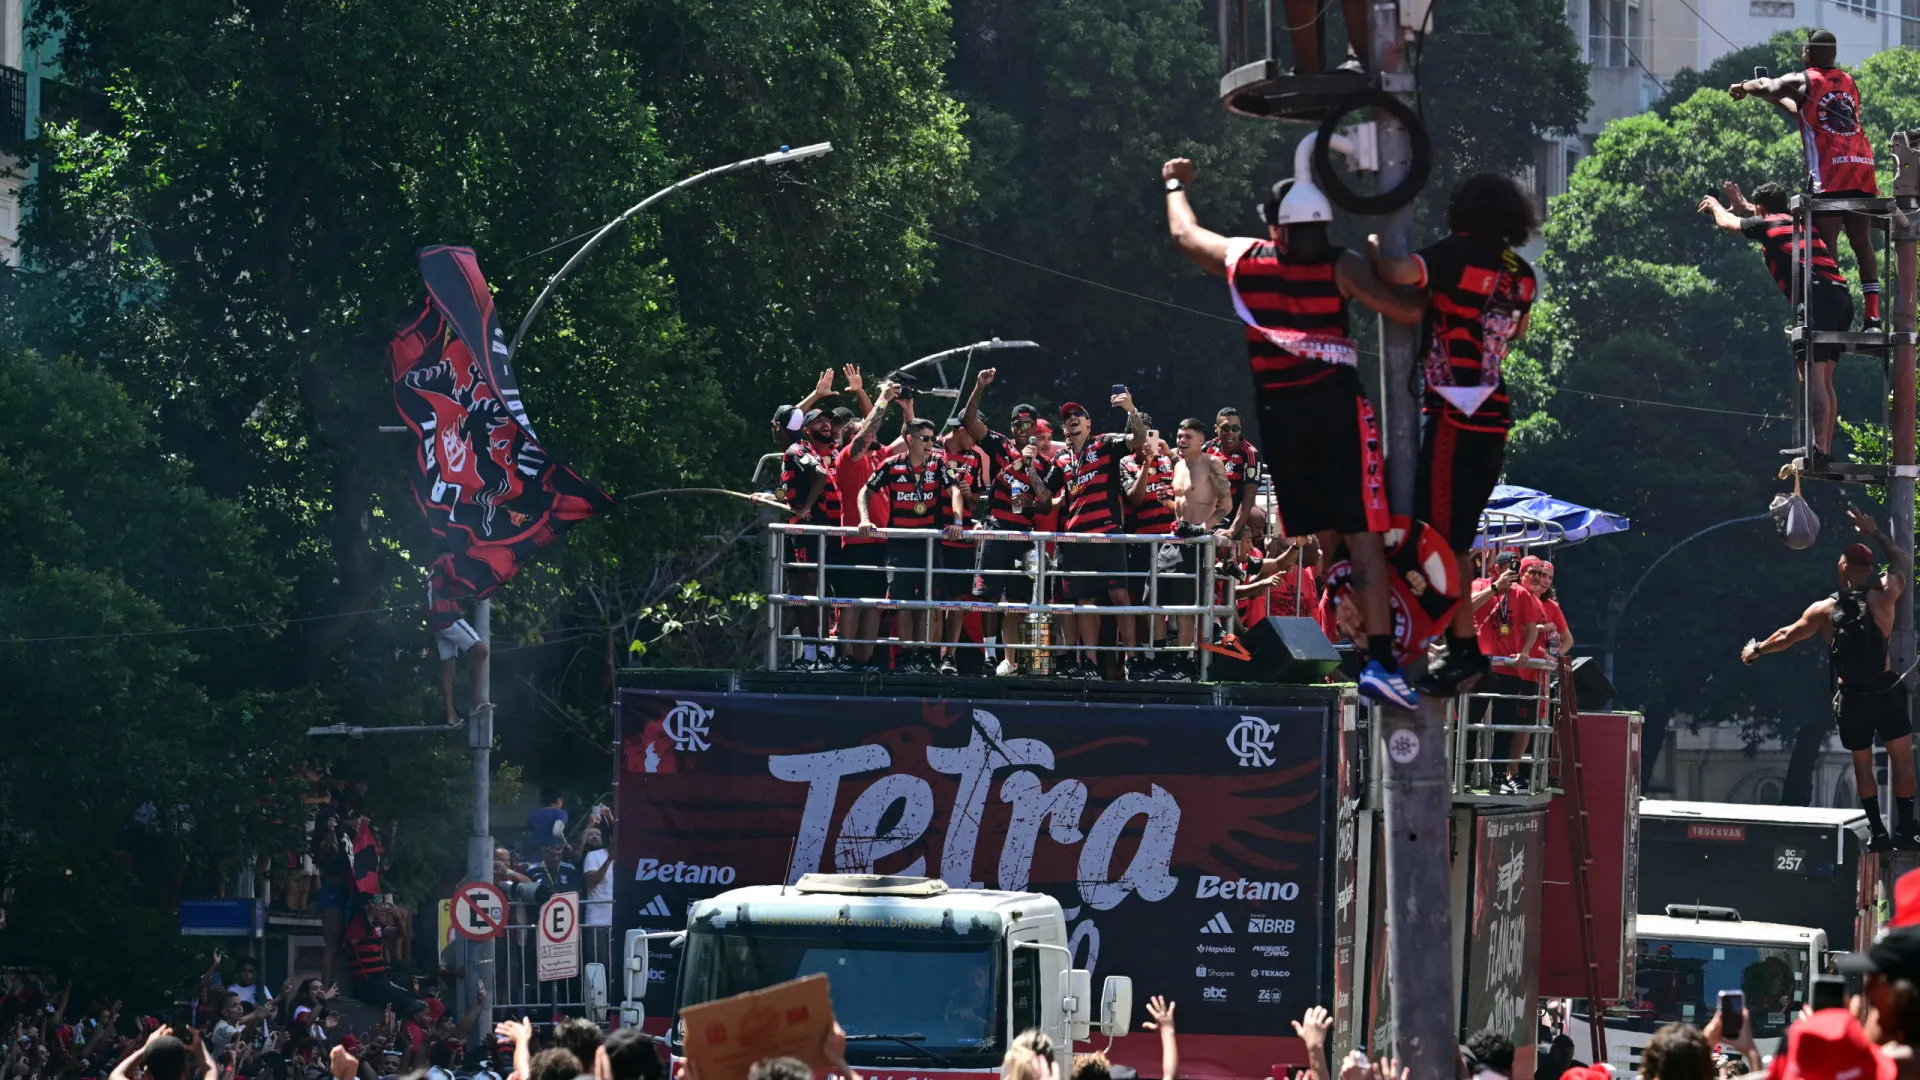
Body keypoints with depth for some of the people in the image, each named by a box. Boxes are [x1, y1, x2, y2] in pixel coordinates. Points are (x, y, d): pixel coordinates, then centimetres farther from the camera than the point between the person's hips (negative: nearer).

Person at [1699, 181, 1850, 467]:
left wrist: (1715, 206, 49)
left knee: (1811, 374, -16)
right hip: (1842, 297, 8)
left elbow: (1727, 224, 28)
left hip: (1817, 296, -8)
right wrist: (1742, 205, 68)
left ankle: (1819, 449, -27)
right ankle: (1826, 449, 11)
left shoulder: (1766, 224, 9)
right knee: (1822, 378, 13)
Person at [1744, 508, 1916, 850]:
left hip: (1850, 698, 2)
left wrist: (1756, 649, 31)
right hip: (1886, 691, -2)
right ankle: (1905, 829, -2)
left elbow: (1787, 636, 14)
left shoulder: (1825, 610, -1)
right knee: (1901, 759, 3)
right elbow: (1902, 564, 14)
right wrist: (1875, 534, 24)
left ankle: (1877, 831, 12)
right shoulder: (1883, 596, -6)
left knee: (1862, 764, 13)